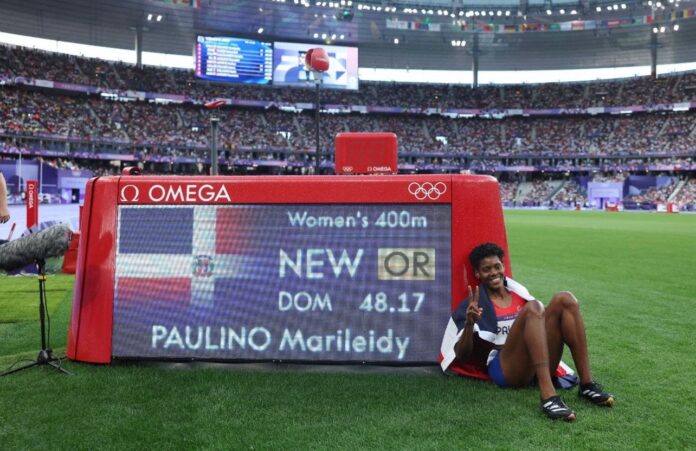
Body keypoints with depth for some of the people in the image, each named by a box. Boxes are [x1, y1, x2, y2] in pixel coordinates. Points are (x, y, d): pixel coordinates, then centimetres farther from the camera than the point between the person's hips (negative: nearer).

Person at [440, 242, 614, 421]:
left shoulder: (519, 293, 22)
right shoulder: (474, 305, 7)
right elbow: (462, 355, -3)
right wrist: (469, 324, -20)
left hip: (540, 367, 5)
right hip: (504, 370, -5)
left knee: (564, 299, -12)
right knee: (532, 308, -28)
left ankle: (587, 384, -18)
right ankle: (548, 396, -43)